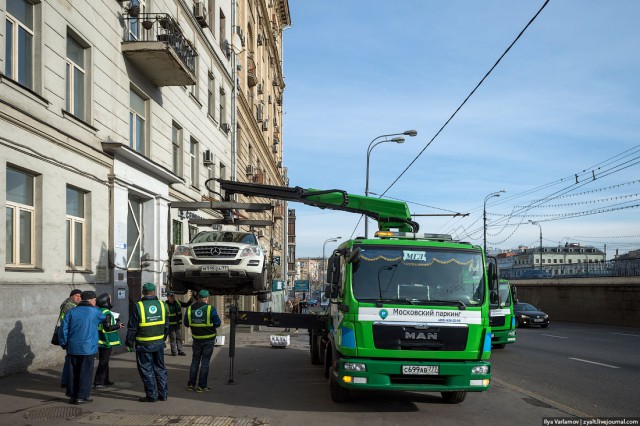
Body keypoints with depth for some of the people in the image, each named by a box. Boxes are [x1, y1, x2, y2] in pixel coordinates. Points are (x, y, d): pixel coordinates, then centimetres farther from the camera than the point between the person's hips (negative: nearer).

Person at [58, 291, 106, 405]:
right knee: (85, 372, 3)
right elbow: (104, 318, 17)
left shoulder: (71, 312, 4)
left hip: (73, 348, 4)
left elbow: (63, 329, 1)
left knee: (73, 372, 12)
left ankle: (72, 395, 17)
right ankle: (82, 396, 3)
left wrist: (64, 344, 11)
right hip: (88, 348, -4)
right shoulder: (95, 312, -3)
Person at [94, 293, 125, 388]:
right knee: (103, 362, -2)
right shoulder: (106, 313, -20)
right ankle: (98, 382, 0)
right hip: (106, 341, -9)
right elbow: (107, 327, -24)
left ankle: (105, 380, 31)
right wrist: (118, 326, -9)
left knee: (104, 361, 19)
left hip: (100, 340, 9)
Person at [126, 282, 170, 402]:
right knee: (160, 368, 15)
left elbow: (132, 328, -9)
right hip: (159, 343, 4)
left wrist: (129, 342, 2)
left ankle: (151, 395, 8)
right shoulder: (162, 305, 1)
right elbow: (166, 325, 9)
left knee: (146, 370, 5)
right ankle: (163, 394, 18)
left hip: (144, 344, -4)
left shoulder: (138, 307, -13)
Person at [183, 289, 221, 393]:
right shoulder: (210, 309, -15)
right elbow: (217, 323, -11)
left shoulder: (190, 309, -4)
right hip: (209, 339, -3)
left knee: (195, 361, 16)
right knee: (205, 362, 4)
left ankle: (191, 384, 17)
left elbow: (186, 323, 5)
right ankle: (202, 386, 5)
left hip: (196, 339, 3)